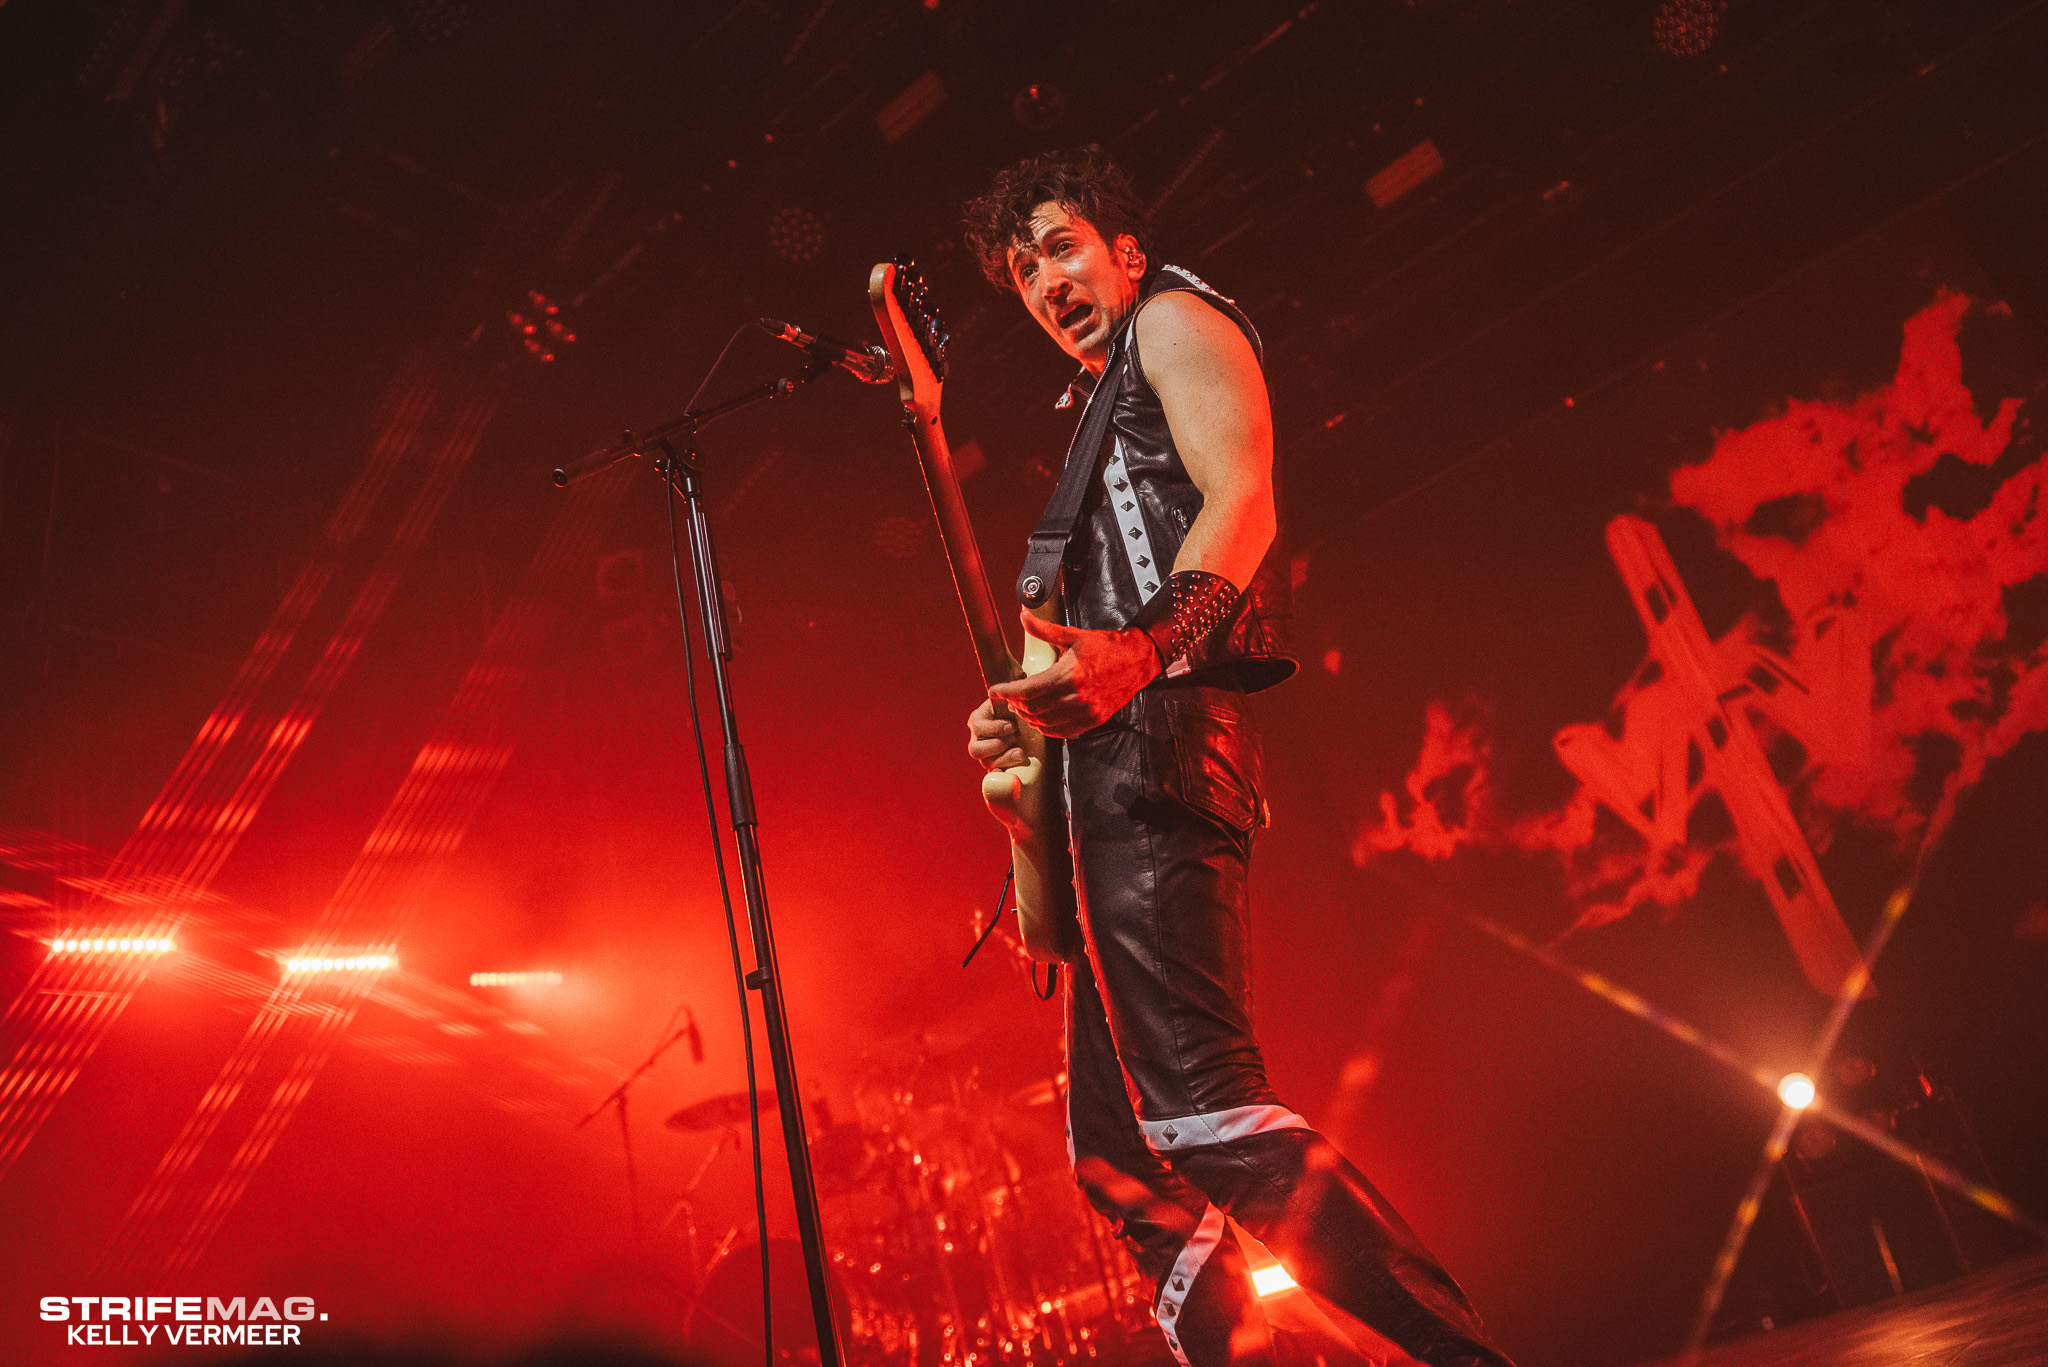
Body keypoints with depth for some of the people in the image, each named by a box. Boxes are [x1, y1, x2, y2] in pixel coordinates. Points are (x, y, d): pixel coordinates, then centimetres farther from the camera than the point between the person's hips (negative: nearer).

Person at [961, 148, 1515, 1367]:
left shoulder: (1174, 319, 8)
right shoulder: (1103, 409, 33)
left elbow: (1243, 500, -12)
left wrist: (1142, 651, -28)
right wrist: (1031, 714, 16)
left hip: (1158, 749, -10)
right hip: (1114, 766, 10)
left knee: (1199, 1109, -23)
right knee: (1116, 1150, 8)